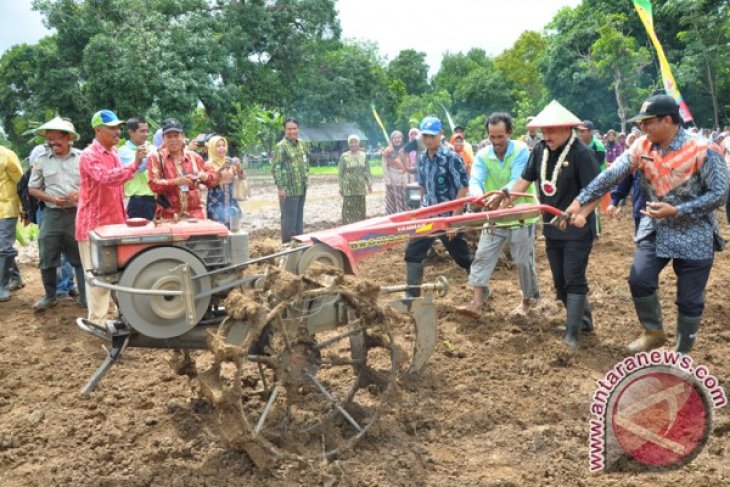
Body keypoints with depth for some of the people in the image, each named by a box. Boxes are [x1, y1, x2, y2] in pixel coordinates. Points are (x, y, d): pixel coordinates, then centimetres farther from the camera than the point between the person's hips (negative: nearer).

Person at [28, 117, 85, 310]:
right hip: (52, 215, 2)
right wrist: (52, 198, -10)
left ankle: (85, 296, 13)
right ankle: (50, 296, 22)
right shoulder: (42, 161, 3)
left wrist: (80, 193, -15)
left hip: (77, 214, -1)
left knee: (81, 257, 4)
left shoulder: (82, 157, 0)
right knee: (47, 258, 5)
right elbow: (32, 189, 6)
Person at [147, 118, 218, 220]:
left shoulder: (194, 157, 11)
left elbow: (213, 174, 18)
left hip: (195, 213, 3)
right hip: (169, 216, -3)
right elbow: (154, 184, -7)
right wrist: (176, 181, -22)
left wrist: (205, 176, -6)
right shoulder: (156, 158, 3)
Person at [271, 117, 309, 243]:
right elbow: (275, 168, -15)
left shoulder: (302, 144, 11)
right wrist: (280, 187, -20)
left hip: (302, 189, 7)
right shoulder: (281, 146, -12)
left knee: (299, 218, 14)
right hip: (288, 189, -7)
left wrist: (306, 179, 16)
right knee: (288, 219, -2)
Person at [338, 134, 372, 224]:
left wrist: (369, 184, 5)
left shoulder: (363, 155, 8)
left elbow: (367, 171, 11)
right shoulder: (344, 156, -2)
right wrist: (341, 187, -4)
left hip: (360, 187, 3)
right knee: (348, 209, -5)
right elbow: (340, 173, -1)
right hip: (348, 188, -3)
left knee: (360, 208, 8)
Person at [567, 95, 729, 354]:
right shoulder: (642, 146, -6)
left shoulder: (702, 151, -19)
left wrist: (676, 211, -26)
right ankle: (653, 332, 19)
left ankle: (682, 354, 24)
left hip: (694, 236, -4)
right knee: (640, 280, -7)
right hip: (655, 230, 4)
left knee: (689, 299, 5)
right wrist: (579, 202, -21)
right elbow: (611, 175, -13)